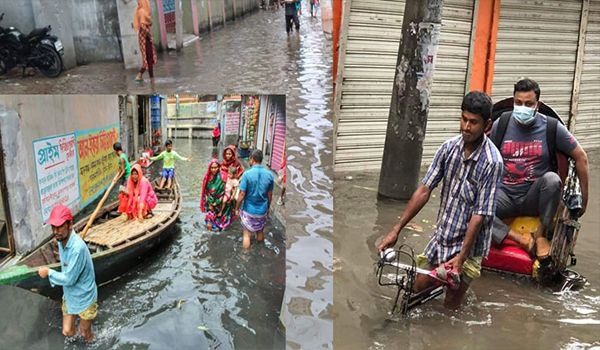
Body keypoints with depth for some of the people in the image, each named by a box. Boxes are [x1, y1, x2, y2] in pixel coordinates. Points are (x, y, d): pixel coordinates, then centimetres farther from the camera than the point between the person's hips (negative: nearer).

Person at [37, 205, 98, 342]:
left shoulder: (77, 248, -36)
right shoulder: (61, 240, -8)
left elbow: (69, 279, -27)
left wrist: (49, 273, -16)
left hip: (84, 298, -7)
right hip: (69, 296, 7)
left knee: (85, 333, 13)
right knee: (67, 332, 15)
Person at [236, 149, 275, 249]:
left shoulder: (247, 174, -19)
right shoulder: (269, 174, -7)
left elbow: (242, 194, -17)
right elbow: (270, 194, 2)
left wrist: (237, 208, -4)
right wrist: (268, 208, 17)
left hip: (249, 210, -3)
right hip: (262, 210, 4)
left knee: (247, 234, 11)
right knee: (260, 232, 22)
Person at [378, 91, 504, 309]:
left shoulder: (491, 162, -21)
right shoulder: (449, 148, -6)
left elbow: (480, 214, -20)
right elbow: (424, 190, -6)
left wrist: (461, 257, -23)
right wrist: (396, 230, -8)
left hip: (468, 243, -5)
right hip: (441, 235, 5)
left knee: (450, 305, 2)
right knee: (418, 290, 12)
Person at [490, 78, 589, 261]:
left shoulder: (552, 127, -5)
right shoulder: (501, 124, -2)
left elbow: (580, 157, 2)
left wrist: (584, 197, 2)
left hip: (534, 198, -1)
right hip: (505, 196, 1)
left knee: (551, 178, -34)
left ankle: (541, 233, -13)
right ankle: (520, 240, -23)